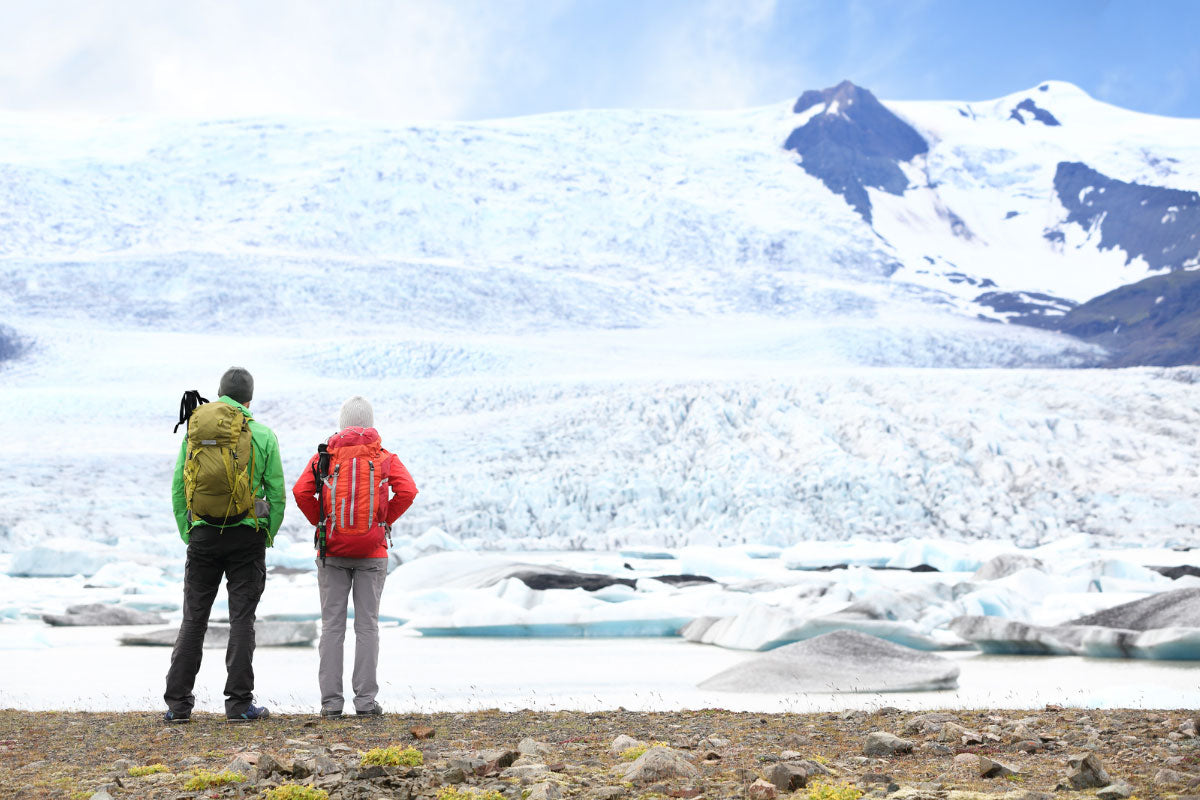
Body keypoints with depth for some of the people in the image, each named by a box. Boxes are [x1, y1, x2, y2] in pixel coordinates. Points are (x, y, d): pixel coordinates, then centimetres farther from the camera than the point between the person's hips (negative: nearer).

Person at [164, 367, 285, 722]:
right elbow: (277, 493, -2)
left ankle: (178, 702, 9)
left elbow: (177, 489, 5)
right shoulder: (262, 435, -3)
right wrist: (268, 535, 9)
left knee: (193, 619, 8)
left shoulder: (193, 430, 5)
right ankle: (239, 702, 2)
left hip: (203, 535, 2)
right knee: (242, 618, 3)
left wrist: (186, 533, 13)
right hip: (246, 536, -2)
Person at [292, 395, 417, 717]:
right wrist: (385, 521, 1)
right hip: (372, 553, 0)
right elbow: (407, 491, -11)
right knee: (367, 625, 4)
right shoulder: (385, 457, 3)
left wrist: (320, 522, 4)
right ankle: (365, 698, 2)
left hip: (332, 551, 0)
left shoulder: (325, 455, 3)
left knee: (332, 625, 4)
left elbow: (301, 491, -10)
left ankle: (331, 700, 2)